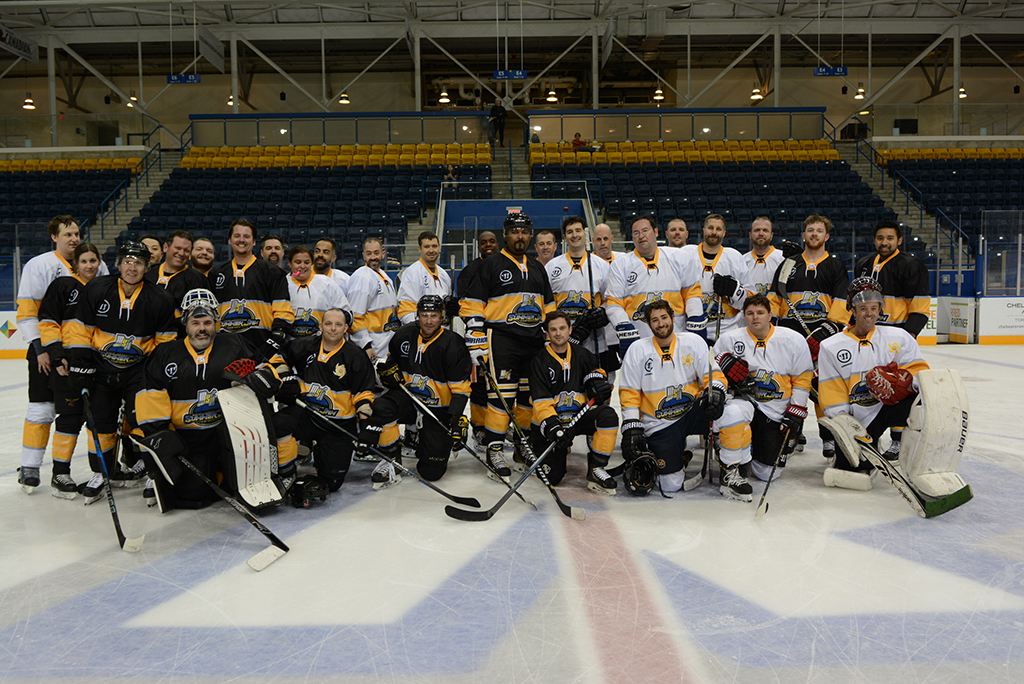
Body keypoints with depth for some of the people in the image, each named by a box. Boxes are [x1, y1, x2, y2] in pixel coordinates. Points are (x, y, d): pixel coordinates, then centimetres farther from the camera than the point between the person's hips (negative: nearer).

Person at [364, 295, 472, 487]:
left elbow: (460, 387, -14)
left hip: (438, 409, -3)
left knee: (431, 471, -7)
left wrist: (457, 418, -24)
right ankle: (392, 461, -12)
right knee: (381, 408, -32)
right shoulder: (405, 334, -3)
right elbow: (390, 357, 19)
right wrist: (388, 368, -3)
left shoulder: (453, 344, -14)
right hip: (407, 396, 3)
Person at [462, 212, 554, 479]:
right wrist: (476, 341, -11)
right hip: (501, 341, -6)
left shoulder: (537, 268, 18)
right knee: (501, 395, -10)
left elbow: (548, 308, 23)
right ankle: (495, 449, 1)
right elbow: (471, 306, -4)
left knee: (532, 395, 9)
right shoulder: (491, 265, 0)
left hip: (534, 343, 6)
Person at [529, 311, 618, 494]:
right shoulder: (540, 361, -8)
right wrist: (552, 426, -29)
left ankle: (596, 470, -16)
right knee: (553, 477, -12)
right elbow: (541, 401, -14)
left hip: (579, 415, 3)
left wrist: (596, 377, -3)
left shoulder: (582, 354, 3)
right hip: (550, 422, -3)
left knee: (608, 415, -29)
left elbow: (596, 370, 23)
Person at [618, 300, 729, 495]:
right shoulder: (637, 350, -3)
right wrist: (632, 428, -10)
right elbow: (629, 393, -2)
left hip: (692, 412, 1)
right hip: (660, 424, -1)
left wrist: (715, 392, -23)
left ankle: (731, 472, -13)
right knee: (671, 485, -13)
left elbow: (712, 374, 0)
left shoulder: (694, 342, 0)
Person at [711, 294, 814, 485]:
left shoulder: (794, 340, -2)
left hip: (777, 412, 1)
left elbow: (803, 378, 3)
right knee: (733, 413, -40)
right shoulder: (729, 339, -2)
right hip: (744, 400, -1)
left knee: (766, 473, -1)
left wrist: (796, 413, -2)